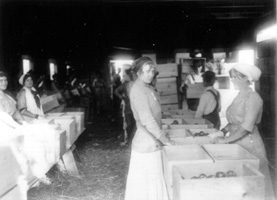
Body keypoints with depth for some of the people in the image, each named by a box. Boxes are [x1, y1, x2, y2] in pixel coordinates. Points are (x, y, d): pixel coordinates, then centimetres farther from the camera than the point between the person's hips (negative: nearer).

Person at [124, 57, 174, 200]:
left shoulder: (147, 88, 11)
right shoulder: (139, 90, -19)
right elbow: (147, 121, -25)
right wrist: (165, 141, -21)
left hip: (150, 142, 9)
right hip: (148, 144, -9)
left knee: (145, 183, 17)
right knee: (148, 183, 1)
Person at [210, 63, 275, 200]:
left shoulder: (252, 98, -14)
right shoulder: (239, 97, 11)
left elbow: (246, 127, -20)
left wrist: (225, 140, -17)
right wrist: (223, 131, 0)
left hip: (249, 145, -8)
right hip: (236, 144, 8)